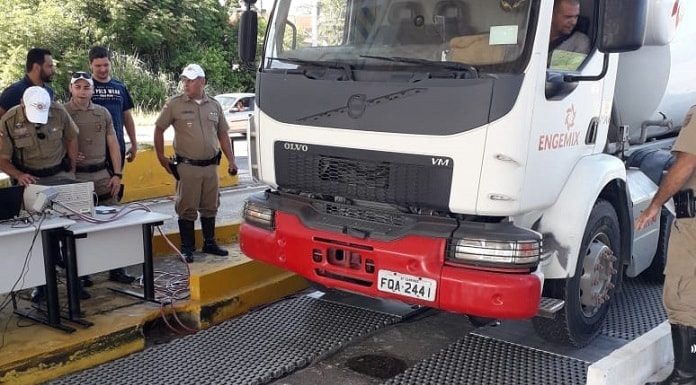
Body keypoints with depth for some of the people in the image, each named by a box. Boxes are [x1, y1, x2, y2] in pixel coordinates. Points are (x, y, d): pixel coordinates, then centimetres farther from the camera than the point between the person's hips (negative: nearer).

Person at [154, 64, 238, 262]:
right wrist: (160, 156, -2)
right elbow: (159, 129, 4)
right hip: (187, 166, -4)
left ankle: (209, 243, 26)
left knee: (210, 207, 13)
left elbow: (223, 135, 14)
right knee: (187, 208, 0)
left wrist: (231, 161, 8)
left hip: (211, 165, 4)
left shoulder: (214, 105, 9)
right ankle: (187, 248, 9)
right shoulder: (174, 104, -2)